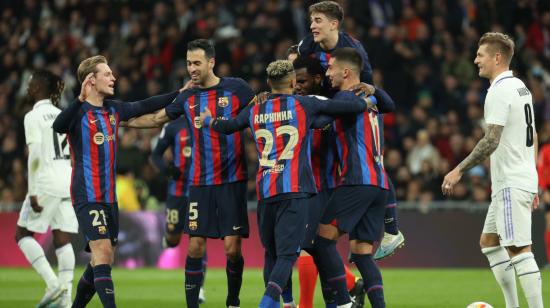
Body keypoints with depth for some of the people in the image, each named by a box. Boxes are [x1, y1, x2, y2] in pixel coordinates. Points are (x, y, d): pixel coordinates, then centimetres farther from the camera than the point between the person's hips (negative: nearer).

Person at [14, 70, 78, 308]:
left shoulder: (33, 117, -7)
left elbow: (35, 156, -15)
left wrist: (32, 192, -15)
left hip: (47, 182, -7)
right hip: (69, 181, 7)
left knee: (22, 234, 5)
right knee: (62, 239, 5)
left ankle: (53, 283, -9)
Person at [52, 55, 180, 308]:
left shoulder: (114, 110, 11)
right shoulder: (79, 112, -11)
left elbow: (145, 107, 25)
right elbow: (58, 126, -32)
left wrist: (179, 94, 28)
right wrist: (81, 100, -44)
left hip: (109, 197, 8)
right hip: (87, 197, -8)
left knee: (102, 261, 9)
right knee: (102, 251, -19)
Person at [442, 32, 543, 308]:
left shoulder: (499, 91, -15)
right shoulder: (520, 87, 15)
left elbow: (491, 141, -23)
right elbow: (533, 137, 20)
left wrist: (459, 171, -20)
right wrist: (531, 181, 25)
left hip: (511, 184, -10)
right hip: (524, 179, 10)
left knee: (518, 249, -12)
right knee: (488, 241, 16)